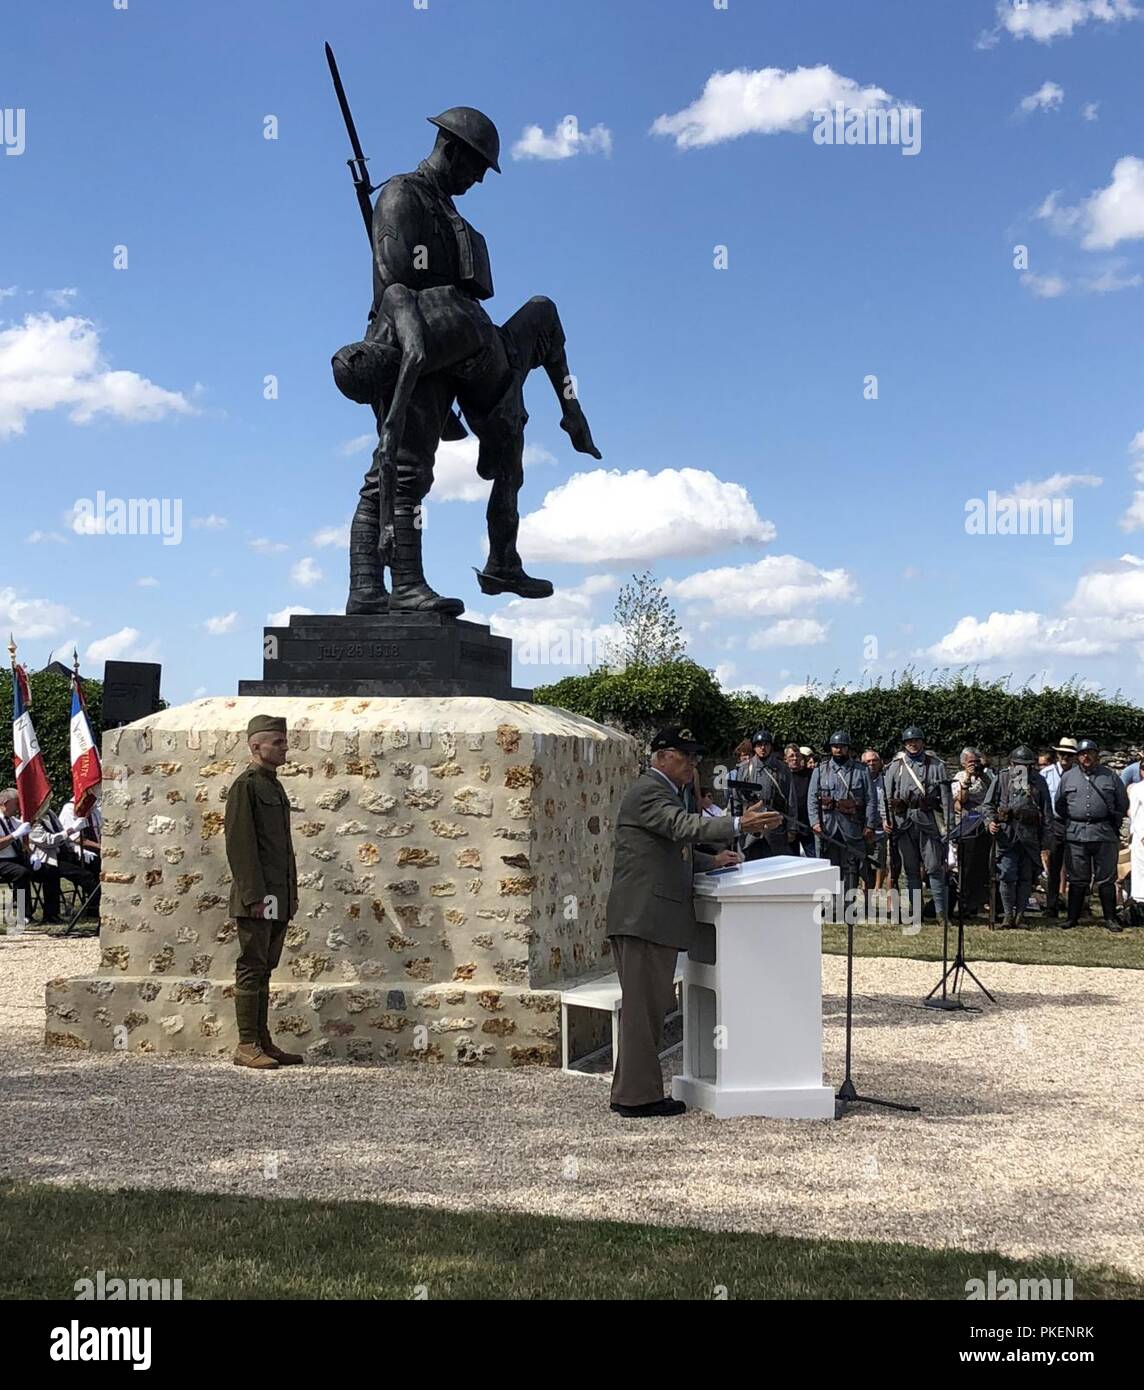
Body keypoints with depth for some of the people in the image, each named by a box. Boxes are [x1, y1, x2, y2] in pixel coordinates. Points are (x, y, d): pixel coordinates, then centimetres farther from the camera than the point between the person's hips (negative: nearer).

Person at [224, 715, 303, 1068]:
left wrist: (292, 893, 19)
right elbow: (239, 844, -16)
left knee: (264, 969, 12)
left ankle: (263, 1041, 17)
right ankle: (247, 1046, -1)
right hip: (257, 897, -9)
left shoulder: (275, 786, 19)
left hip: (279, 898, 9)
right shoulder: (244, 786, -9)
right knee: (252, 969, -5)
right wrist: (254, 896, -20)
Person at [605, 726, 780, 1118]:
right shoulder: (647, 791, -11)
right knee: (643, 1007, -6)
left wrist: (711, 862, 17)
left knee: (648, 1006, 15)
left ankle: (629, 1091, 22)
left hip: (654, 918, 11)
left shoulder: (665, 792, 23)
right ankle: (638, 1096, -1)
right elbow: (683, 826, -27)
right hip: (645, 917, -11)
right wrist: (738, 825, -35)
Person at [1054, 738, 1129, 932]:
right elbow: (1059, 805, 17)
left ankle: (1110, 918, 9)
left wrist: (1113, 824, 9)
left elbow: (1123, 804, 12)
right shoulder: (1068, 777, 9)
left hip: (1104, 835, -1)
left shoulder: (1110, 776, 6)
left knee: (1106, 879, 2)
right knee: (1077, 879, 6)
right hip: (1076, 835, 1)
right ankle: (1073, 917, 11)